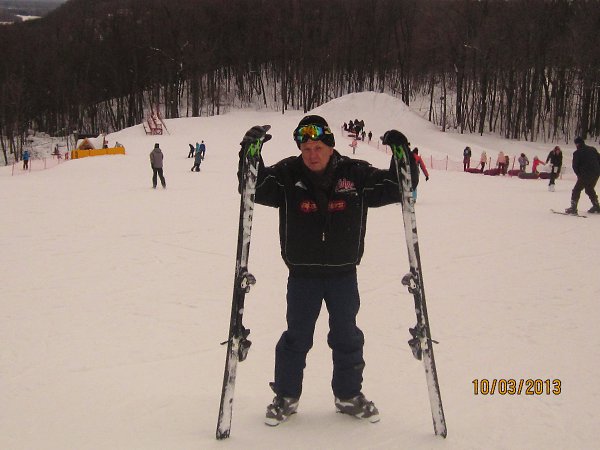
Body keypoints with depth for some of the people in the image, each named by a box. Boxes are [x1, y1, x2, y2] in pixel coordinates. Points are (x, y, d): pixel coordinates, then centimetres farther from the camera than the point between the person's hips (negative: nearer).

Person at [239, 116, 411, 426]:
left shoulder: (356, 174, -6)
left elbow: (395, 188, -3)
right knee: (296, 336, 8)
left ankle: (349, 395, 31)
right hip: (302, 274, -1)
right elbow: (255, 188, -17)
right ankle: (286, 396, 25)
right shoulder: (287, 175, -9)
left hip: (343, 274, 1)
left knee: (347, 337, 13)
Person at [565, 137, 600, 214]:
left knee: (576, 190, 2)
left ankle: (573, 208, -5)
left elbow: (575, 166, -4)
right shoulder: (593, 149, 11)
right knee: (590, 189, 25)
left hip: (585, 175, -6)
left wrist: (579, 174, 11)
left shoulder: (577, 153, -5)